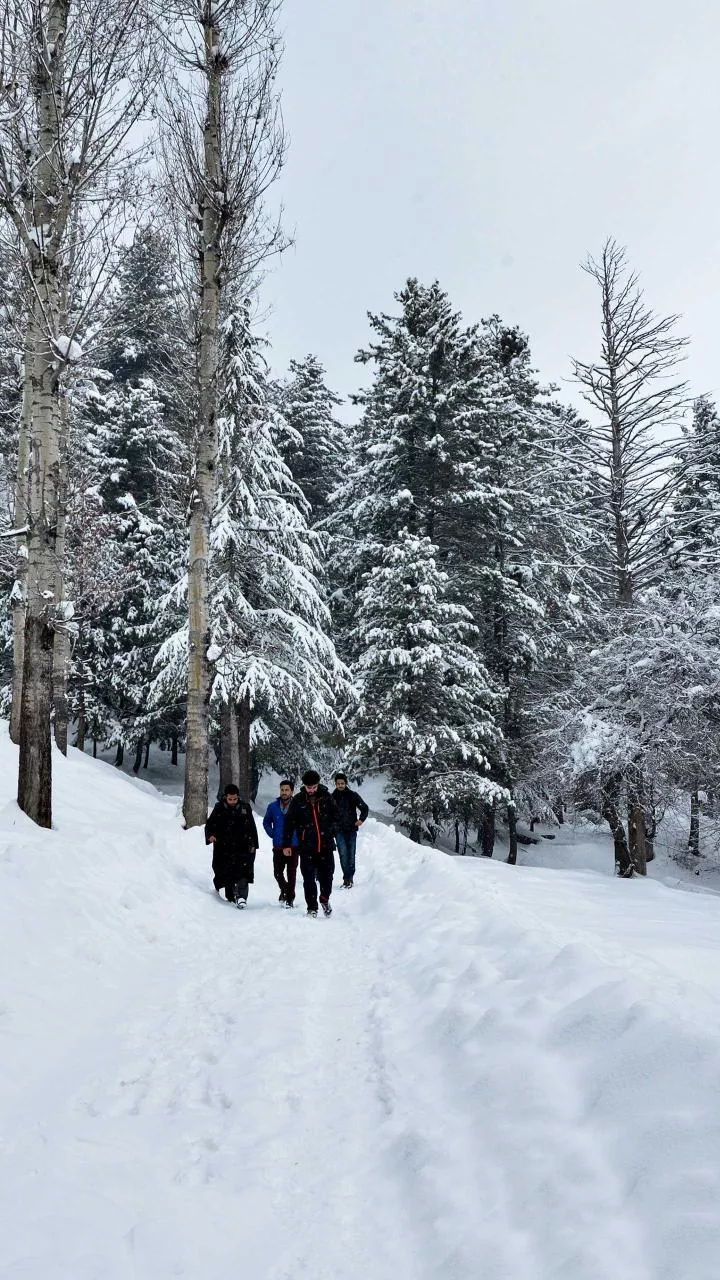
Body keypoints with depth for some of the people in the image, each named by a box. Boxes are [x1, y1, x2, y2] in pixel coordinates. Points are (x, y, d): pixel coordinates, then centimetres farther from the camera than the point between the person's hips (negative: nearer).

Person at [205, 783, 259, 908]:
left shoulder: (245, 807, 4)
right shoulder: (219, 808, 2)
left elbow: (252, 827, 10)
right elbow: (210, 824, 5)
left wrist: (253, 844, 6)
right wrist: (210, 835, -17)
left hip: (242, 847, -1)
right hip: (224, 848, 1)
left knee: (243, 872, -14)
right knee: (226, 873, 4)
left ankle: (241, 896, -16)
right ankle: (230, 897, 16)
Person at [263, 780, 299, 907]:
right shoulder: (273, 807, 3)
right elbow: (266, 822, 18)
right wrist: (272, 834, 7)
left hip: (294, 846, -2)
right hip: (278, 847, 2)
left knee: (291, 873, 1)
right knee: (277, 873, 4)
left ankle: (290, 898, 12)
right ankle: (284, 889, 32)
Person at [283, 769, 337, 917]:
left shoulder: (326, 797, 2)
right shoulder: (298, 800, -1)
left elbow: (335, 816, 13)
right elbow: (289, 822, 2)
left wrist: (331, 833, 8)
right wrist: (287, 844, 0)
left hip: (326, 846, 1)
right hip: (307, 847, -1)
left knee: (327, 876, 3)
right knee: (309, 879, 0)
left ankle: (325, 899, 30)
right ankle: (312, 908, 11)